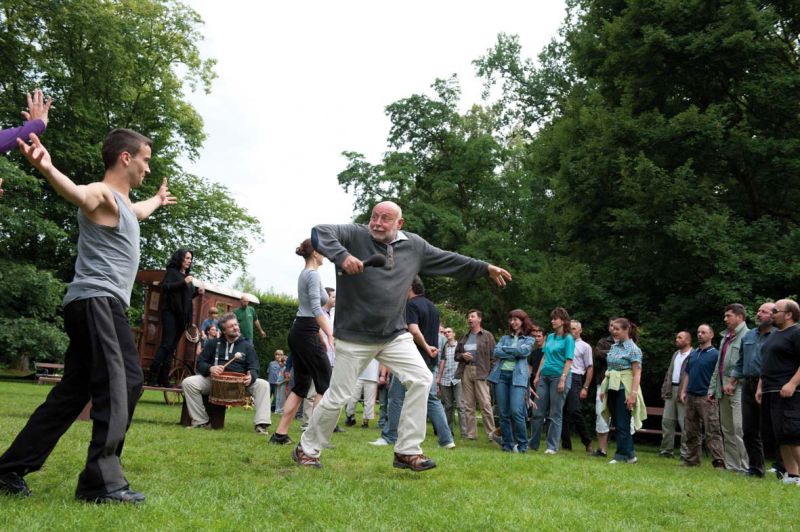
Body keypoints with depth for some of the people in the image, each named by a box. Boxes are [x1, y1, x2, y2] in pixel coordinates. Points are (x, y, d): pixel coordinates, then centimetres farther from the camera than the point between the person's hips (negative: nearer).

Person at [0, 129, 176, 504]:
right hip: (96, 302, -10)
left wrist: (158, 200, 71)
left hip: (104, 306, 10)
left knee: (72, 394, 11)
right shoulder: (102, 195, -8)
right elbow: (75, 192, -33)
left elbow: (138, 211, 50)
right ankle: (103, 483, -16)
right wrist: (46, 168, -56)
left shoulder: (122, 202, 23)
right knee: (115, 390, -16)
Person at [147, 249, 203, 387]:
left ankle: (163, 379, 5)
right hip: (171, 312, -7)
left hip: (182, 315, 7)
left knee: (172, 347, 4)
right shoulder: (172, 271, 0)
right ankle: (152, 378, -13)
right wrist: (183, 282, -21)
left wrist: (197, 292, 6)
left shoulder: (188, 275, 20)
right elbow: (164, 287, -14)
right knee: (166, 344, -14)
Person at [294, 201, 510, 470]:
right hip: (354, 336, -4)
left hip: (395, 334, 4)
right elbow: (320, 232, -22)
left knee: (421, 379, -10)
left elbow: (449, 260, 17)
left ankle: (407, 451, 1)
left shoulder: (414, 245, 6)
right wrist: (342, 256, -38)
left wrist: (486, 268, 17)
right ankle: (307, 449, 24)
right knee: (337, 397, 2)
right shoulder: (355, 235, -8)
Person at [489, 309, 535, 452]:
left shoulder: (528, 339, 13)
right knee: (503, 413, 1)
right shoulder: (505, 338, 20)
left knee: (516, 411, -15)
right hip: (501, 375, 4)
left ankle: (522, 445, -4)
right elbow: (496, 352, 4)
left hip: (518, 376, -4)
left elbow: (523, 351, -8)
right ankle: (507, 444, 8)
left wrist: (505, 349, 1)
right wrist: (514, 354, -7)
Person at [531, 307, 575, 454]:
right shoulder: (550, 337, 14)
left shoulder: (568, 339, -5)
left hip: (559, 376, -6)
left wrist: (562, 380, -19)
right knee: (538, 412, 7)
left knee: (555, 414, 0)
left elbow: (569, 360, -11)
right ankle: (533, 443, 17)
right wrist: (537, 375, 12)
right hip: (545, 376, 6)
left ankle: (552, 446, 8)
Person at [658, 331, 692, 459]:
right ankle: (667, 450, 15)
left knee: (684, 423, -2)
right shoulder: (675, 354, 19)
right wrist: (664, 390, 12)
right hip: (671, 390, 8)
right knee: (667, 421, 8)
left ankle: (685, 453, 5)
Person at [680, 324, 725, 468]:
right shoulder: (693, 354, 16)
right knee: (692, 432, 13)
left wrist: (713, 392, -17)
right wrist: (683, 391, 10)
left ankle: (719, 462, -11)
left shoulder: (715, 354, -4)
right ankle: (692, 459, 21)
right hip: (691, 397, 7)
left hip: (706, 398, -7)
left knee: (713, 432, -10)